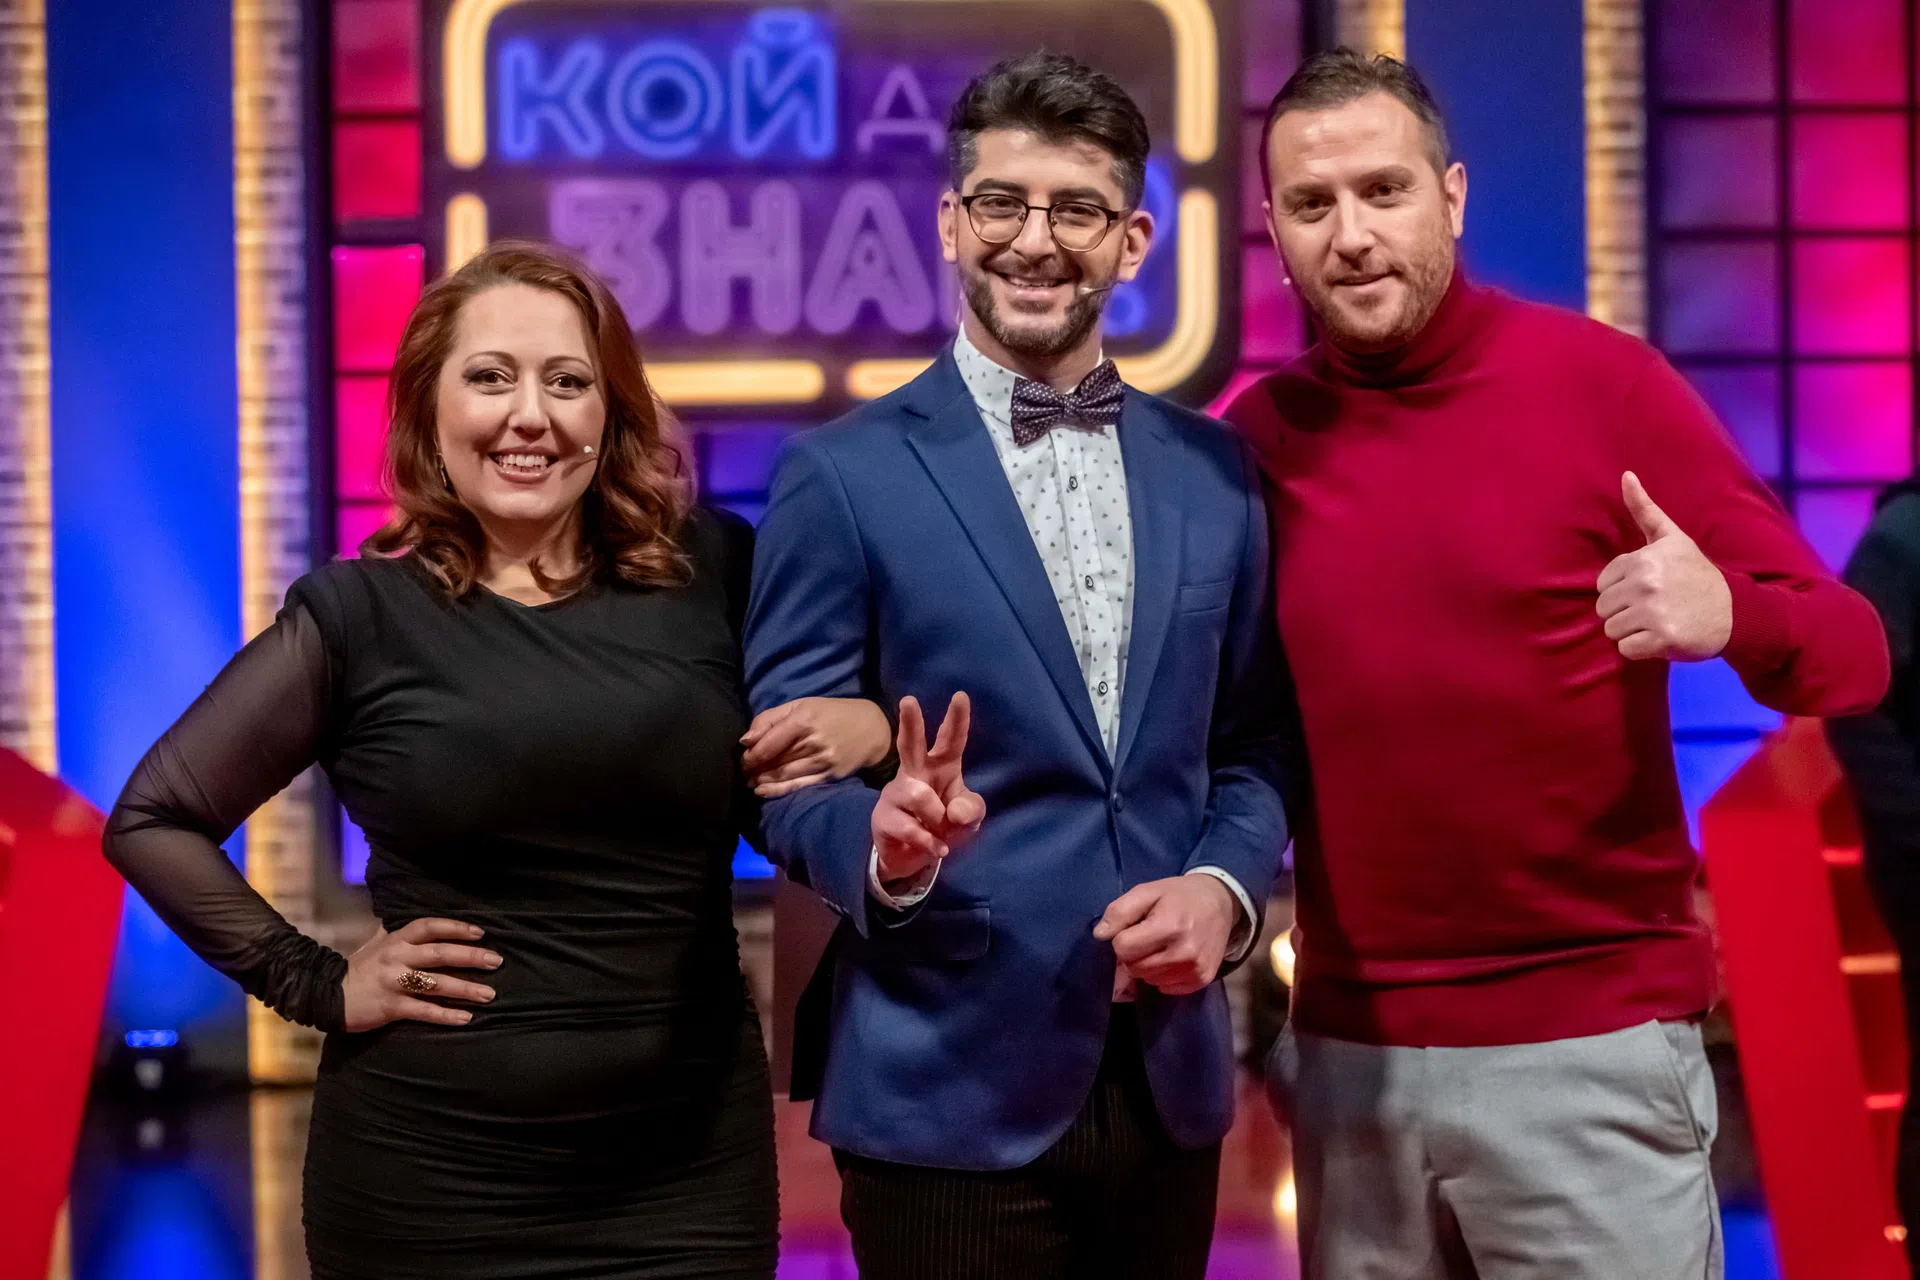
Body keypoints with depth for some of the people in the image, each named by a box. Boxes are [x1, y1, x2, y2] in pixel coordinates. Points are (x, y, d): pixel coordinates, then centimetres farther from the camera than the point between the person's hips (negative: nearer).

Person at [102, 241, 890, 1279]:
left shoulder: (710, 572, 2)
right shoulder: (362, 615, -3)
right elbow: (151, 819, 2)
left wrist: (870, 725, -9)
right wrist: (317, 985, -4)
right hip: (429, 1179, -2)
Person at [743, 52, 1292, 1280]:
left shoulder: (1215, 470, 8)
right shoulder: (843, 475, -4)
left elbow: (1254, 746, 11)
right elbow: (787, 774, -5)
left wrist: (1224, 888, -8)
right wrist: (887, 843, -25)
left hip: (1168, 1080, 4)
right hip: (946, 1088, -4)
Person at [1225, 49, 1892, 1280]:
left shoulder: (1602, 380, -7)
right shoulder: (1258, 434, 3)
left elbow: (1849, 653, -8)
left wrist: (1727, 614, -28)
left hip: (1587, 1043, -3)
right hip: (1346, 1049, 3)